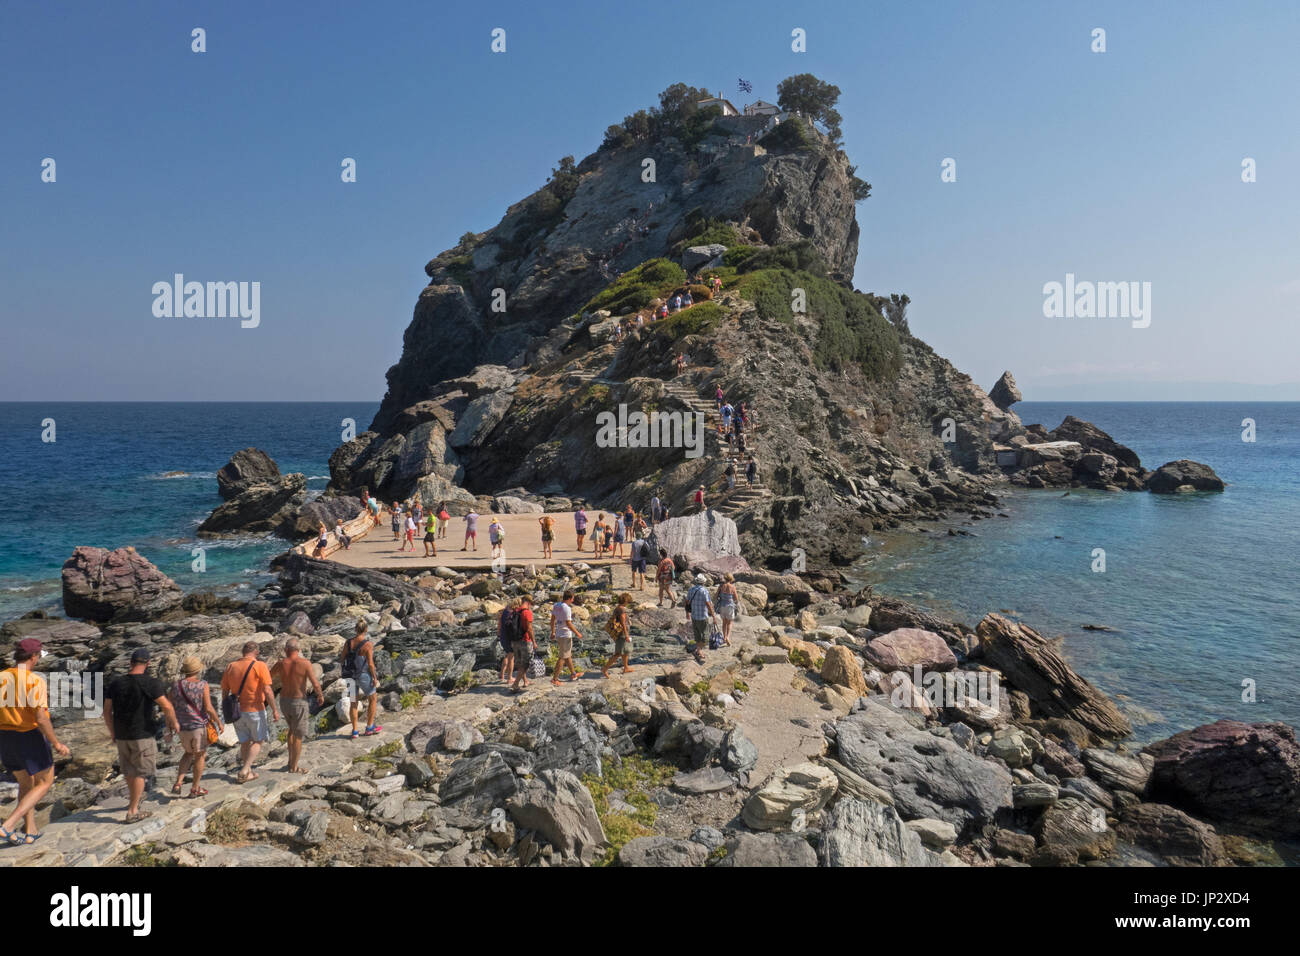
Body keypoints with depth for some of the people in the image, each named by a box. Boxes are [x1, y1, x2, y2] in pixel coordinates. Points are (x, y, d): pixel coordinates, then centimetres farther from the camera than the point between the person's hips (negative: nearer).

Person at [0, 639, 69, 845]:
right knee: (45, 783, 9)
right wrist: (56, 743, -13)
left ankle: (31, 832, 24)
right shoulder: (35, 680, -18)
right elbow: (40, 718, -21)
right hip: (30, 737, -6)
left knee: (26, 783, 21)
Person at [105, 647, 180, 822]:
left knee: (129, 770, 22)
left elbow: (107, 711, 8)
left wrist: (112, 732, 21)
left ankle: (133, 799, 41)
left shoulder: (115, 684, 2)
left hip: (121, 735, 6)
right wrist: (173, 723, -1)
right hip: (142, 735, -6)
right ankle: (132, 811, 5)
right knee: (140, 772, 4)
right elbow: (166, 706, -18)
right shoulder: (151, 683, -16)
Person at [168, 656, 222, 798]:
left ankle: (178, 784, 14)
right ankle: (195, 788, 20)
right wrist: (219, 723, -5)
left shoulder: (175, 686, -3)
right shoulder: (202, 685, -14)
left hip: (183, 727, 4)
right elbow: (208, 708, -17)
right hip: (200, 725, -4)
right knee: (200, 756, 12)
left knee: (188, 753, 25)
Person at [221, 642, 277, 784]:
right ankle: (244, 771, -3)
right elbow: (267, 691, -16)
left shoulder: (231, 666, 4)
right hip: (255, 710, -5)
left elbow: (224, 690, 8)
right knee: (258, 741, 11)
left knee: (245, 742, 18)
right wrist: (274, 710, -10)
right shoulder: (259, 666, -11)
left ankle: (249, 772, 25)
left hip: (237, 710, 5)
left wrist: (226, 710, 20)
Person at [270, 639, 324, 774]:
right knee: (298, 736, 10)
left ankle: (291, 759, 33)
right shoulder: (305, 663, -17)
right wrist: (321, 695, 2)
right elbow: (315, 684, -17)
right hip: (299, 703, -4)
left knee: (292, 729, 29)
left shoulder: (280, 663, -6)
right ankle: (294, 767, 18)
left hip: (284, 702, 5)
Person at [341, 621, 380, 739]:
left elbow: (342, 658, 2)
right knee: (373, 699, 17)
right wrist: (375, 678, -8)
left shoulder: (348, 642, -5)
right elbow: (370, 664, -20)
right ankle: (369, 728, 21)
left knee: (354, 703, 15)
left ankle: (355, 731, 17)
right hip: (363, 676, -5)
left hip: (351, 675, 5)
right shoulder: (368, 644, -20)